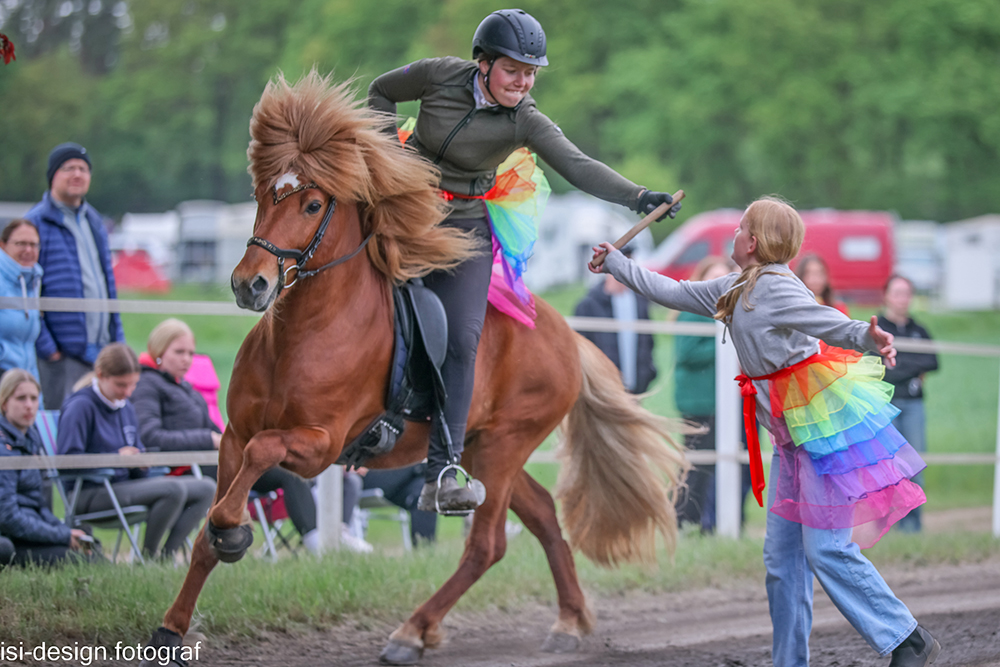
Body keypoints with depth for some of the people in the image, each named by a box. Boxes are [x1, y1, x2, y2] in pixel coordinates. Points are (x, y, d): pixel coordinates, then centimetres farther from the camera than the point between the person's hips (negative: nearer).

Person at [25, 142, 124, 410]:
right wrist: (45, 346, -15)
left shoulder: (94, 222, 18)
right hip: (64, 356, -7)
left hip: (102, 351, 7)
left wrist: (118, 339, 17)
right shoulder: (36, 223, -5)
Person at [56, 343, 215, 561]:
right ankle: (147, 558, -15)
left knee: (205, 489, -3)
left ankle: (165, 557, -6)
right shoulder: (80, 406, -9)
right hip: (91, 493, -9)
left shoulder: (127, 408, 18)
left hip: (125, 484, 9)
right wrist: (116, 457, -18)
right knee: (174, 489, -30)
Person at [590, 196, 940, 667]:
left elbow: (826, 322, -30)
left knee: (826, 548, -11)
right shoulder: (734, 290, 13)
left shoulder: (774, 287, -15)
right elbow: (676, 294, 25)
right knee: (782, 554, 9)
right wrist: (617, 265, 32)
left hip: (824, 417, -9)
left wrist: (868, 339, -50)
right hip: (793, 432, 9)